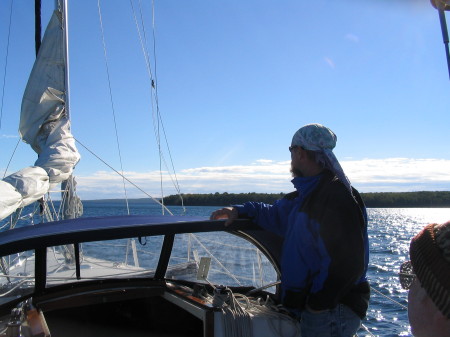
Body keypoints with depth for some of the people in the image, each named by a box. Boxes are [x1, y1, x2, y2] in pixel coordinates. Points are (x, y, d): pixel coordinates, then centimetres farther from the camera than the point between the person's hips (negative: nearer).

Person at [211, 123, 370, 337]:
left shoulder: (337, 196, -22)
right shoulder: (306, 194, 10)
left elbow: (347, 263, -27)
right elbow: (277, 216, 23)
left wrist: (319, 303, -21)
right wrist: (239, 211, 13)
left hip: (330, 311, -9)